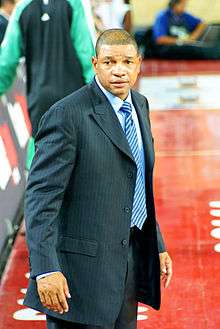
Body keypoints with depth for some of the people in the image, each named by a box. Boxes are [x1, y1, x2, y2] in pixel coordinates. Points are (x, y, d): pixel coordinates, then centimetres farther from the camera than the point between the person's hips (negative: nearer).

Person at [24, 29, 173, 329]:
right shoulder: (66, 115, -15)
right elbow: (41, 195, -19)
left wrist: (157, 245, 18)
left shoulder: (139, 105, 10)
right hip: (84, 262, -8)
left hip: (131, 255, 8)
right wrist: (45, 269, -26)